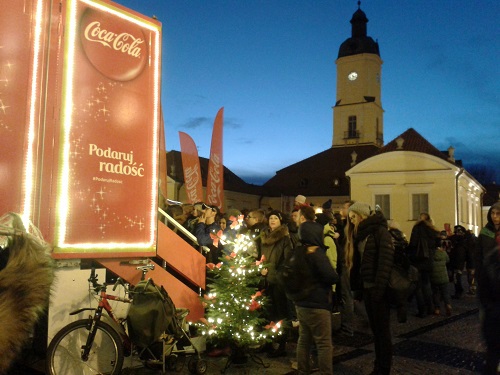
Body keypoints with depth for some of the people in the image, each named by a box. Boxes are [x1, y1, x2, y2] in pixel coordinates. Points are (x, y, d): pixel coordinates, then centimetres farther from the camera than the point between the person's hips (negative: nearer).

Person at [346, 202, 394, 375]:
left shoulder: (380, 231, -10)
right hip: (366, 286, 7)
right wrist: (357, 286, 7)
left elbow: (385, 260, -18)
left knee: (382, 328, 3)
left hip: (378, 287, -7)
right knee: (374, 327, 13)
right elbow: (357, 261, 12)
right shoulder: (358, 234, 14)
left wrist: (380, 287, -23)